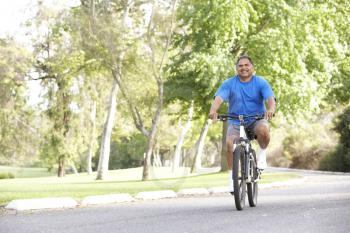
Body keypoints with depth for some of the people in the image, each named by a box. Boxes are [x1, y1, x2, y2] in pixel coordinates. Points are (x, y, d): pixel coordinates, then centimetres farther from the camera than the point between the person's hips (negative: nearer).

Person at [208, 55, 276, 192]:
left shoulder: (261, 82, -5)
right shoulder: (229, 84, -4)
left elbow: (270, 98, -20)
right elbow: (219, 98, -19)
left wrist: (271, 110, -44)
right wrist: (213, 110, -42)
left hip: (257, 119, -1)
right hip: (235, 121, 1)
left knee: (263, 130, -35)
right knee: (229, 143, -25)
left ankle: (262, 153, -5)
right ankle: (232, 176, -8)